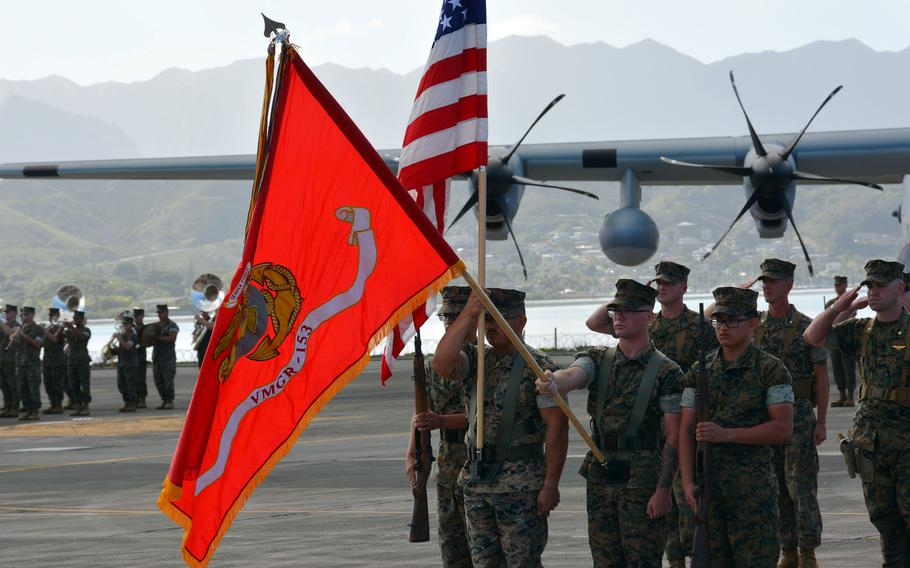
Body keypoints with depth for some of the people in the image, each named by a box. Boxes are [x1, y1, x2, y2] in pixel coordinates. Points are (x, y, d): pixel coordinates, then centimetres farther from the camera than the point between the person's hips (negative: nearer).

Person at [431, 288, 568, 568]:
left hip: (521, 485, -6)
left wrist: (550, 484, -16)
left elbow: (556, 427, -12)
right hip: (475, 480, 6)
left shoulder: (540, 367, -8)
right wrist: (469, 314, -19)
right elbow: (442, 363, -14)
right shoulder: (475, 361, 9)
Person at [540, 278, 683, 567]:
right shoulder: (598, 360, 8)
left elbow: (674, 438, -7)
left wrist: (663, 490, -14)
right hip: (600, 478, 5)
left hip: (642, 481, -5)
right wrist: (552, 382, -40)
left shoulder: (666, 372, -5)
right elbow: (572, 375, -15)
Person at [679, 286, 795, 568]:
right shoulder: (699, 372, 10)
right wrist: (688, 483, -4)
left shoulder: (770, 370, -2)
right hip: (707, 488, 4)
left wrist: (726, 434, -17)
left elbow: (783, 429, -10)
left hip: (754, 489, -4)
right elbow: (686, 431, 8)